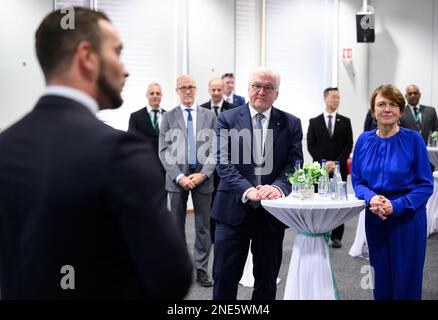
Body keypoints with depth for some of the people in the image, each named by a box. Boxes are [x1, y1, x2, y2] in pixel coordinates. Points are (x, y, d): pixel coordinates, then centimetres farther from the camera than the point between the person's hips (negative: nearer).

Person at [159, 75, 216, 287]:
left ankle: (201, 269, 14)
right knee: (177, 227, 8)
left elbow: (215, 149, 1)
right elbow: (164, 152, -2)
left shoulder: (209, 116, 6)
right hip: (177, 177, 0)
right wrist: (179, 176, -13)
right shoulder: (168, 117, 3)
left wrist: (203, 174, -11)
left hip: (202, 177, 1)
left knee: (203, 227, 4)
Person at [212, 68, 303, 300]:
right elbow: (223, 162, -8)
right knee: (224, 279, 4)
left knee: (267, 282, 14)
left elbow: (294, 165, -3)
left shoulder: (291, 124, 5)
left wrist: (278, 187, -23)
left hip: (272, 212, 2)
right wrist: (247, 190, -23)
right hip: (234, 210, -1)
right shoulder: (227, 119, 1)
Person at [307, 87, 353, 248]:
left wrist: (336, 162, -9)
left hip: (340, 168, 1)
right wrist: (324, 162, -10)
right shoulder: (314, 122, 7)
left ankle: (336, 236, 7)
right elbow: (311, 146, 1)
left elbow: (349, 145, 3)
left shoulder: (345, 121, 9)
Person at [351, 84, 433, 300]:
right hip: (375, 218, 3)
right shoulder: (364, 141, 1)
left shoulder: (413, 140, -9)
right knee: (381, 280, 12)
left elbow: (425, 185, -8)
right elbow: (357, 180, 6)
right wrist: (371, 198, -15)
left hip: (407, 218, -3)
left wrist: (396, 205, -20)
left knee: (405, 282, 6)